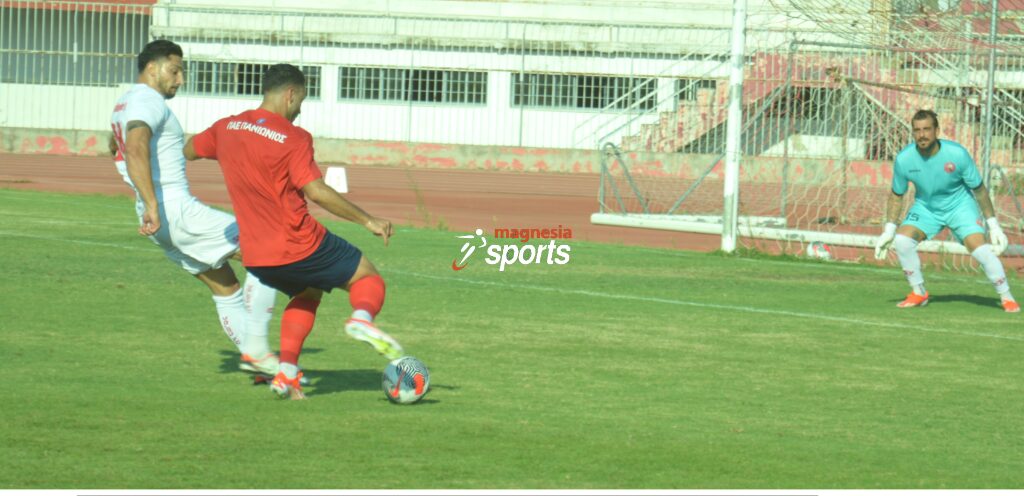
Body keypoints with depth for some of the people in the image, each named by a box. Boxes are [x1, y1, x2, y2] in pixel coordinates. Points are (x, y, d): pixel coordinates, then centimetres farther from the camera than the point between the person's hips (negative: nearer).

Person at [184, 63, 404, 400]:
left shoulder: (227, 128, 5)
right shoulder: (293, 138, -14)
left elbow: (188, 151, 22)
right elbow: (316, 192, -22)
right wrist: (367, 221, -17)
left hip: (256, 258, 6)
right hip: (300, 247, -6)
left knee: (307, 294, 31)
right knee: (368, 278, 11)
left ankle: (287, 371, 12)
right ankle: (362, 318, -25)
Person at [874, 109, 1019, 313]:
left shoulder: (957, 154, -25)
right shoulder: (904, 159, -19)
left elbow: (979, 189, -12)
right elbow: (896, 196, -2)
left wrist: (993, 225, -9)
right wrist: (889, 230, -4)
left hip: (960, 206, -3)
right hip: (925, 207, 3)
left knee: (982, 250, -20)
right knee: (902, 241, -19)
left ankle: (1007, 298, -2)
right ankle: (919, 294, 0)